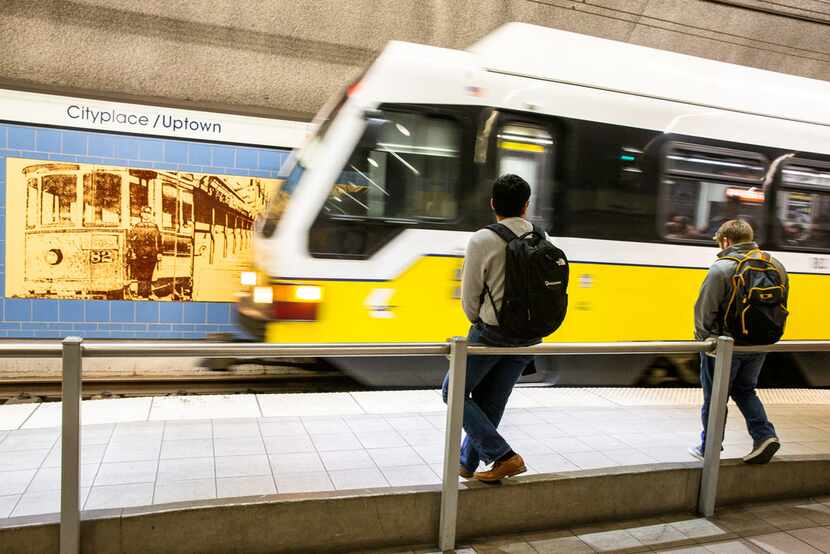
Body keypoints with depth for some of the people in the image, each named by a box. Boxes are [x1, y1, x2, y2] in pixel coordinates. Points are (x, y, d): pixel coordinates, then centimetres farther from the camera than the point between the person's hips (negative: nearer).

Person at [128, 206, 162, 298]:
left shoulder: (155, 227, 11)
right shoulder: (136, 227, 7)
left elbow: (159, 241, 11)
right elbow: (130, 240, 4)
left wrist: (159, 253, 4)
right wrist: (132, 252, -4)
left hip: (152, 255, 1)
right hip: (139, 255, -1)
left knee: (149, 275, 2)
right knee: (140, 276, -2)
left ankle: (148, 293, 8)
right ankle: (141, 294, 3)